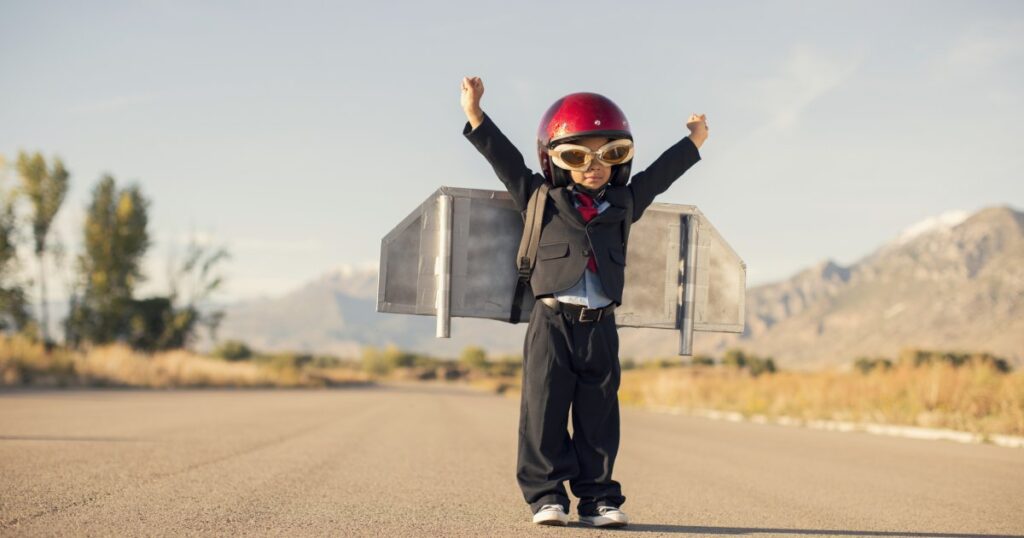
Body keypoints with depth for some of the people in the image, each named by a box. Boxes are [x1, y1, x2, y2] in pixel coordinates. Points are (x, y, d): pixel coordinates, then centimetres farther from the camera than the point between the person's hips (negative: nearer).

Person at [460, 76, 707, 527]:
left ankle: (597, 498, 10)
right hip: (552, 323, -2)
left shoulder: (623, 203, 13)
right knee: (545, 412, -3)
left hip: (600, 326, 3)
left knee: (598, 417, 4)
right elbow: (507, 161, 1)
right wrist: (475, 116, -6)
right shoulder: (543, 200, 5)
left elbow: (658, 174, 26)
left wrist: (693, 141, 36)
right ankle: (546, 495, 4)